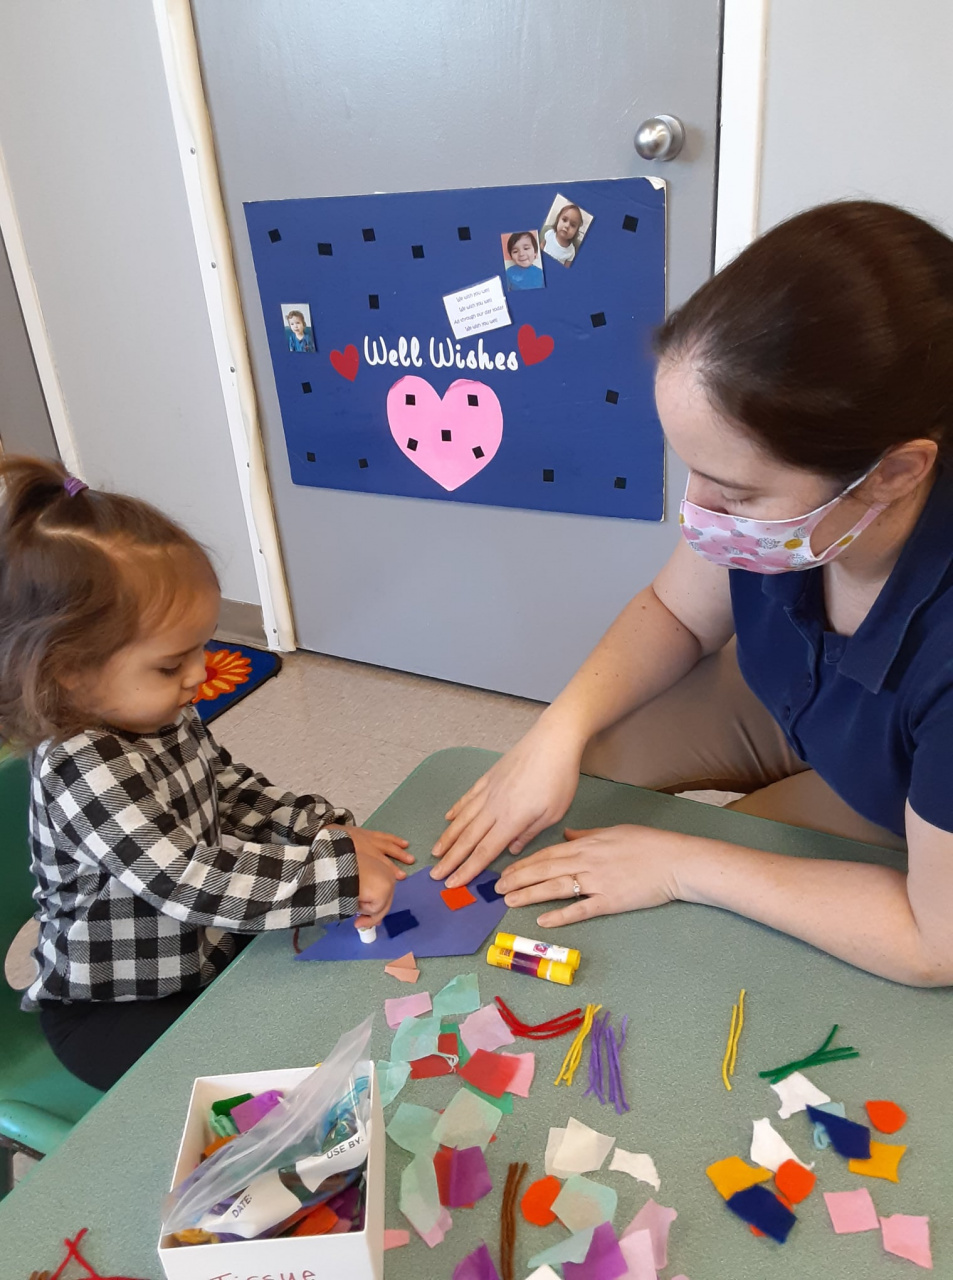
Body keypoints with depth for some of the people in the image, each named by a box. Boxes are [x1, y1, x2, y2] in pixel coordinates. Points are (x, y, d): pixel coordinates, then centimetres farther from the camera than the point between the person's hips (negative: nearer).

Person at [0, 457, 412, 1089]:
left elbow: (233, 791, 7)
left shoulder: (167, 718, -7)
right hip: (110, 1011, -7)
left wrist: (327, 829, -7)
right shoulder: (83, 771, -33)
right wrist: (340, 871, -35)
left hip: (205, 951, 8)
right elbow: (194, 882, -38)